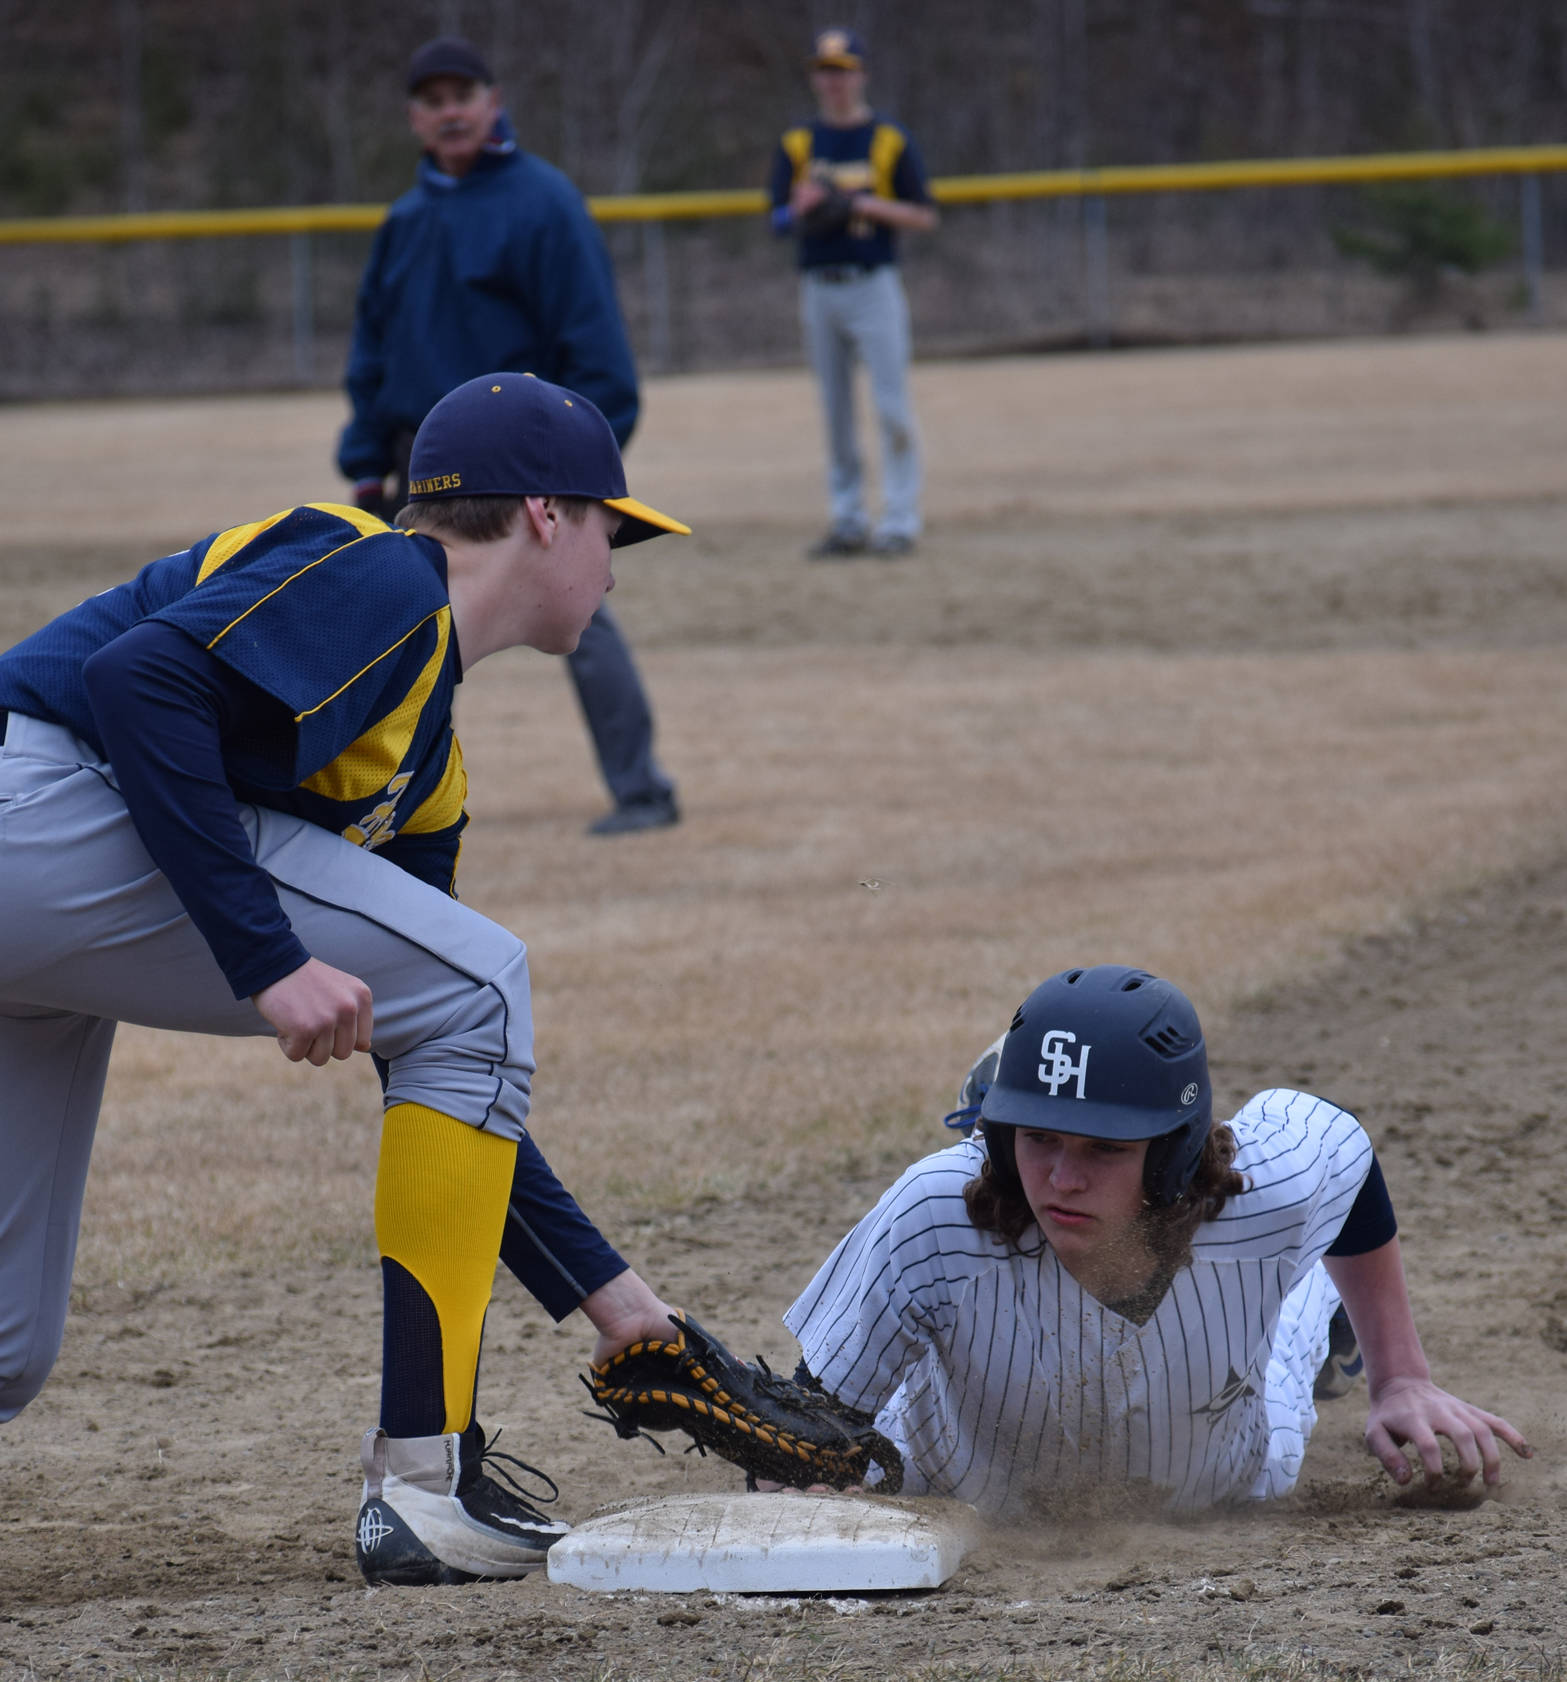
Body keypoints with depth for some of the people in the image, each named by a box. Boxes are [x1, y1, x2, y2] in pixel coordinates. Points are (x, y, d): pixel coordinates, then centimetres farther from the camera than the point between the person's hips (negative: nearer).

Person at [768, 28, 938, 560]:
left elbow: (924, 217, -1)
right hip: (818, 291, 3)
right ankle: (848, 521, 12)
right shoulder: (796, 145, 9)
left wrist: (862, 204, -14)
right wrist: (803, 209, -17)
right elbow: (780, 220, 6)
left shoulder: (890, 141, 0)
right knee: (835, 411, 6)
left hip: (873, 287, -3)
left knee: (892, 406, -7)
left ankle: (900, 521, -5)